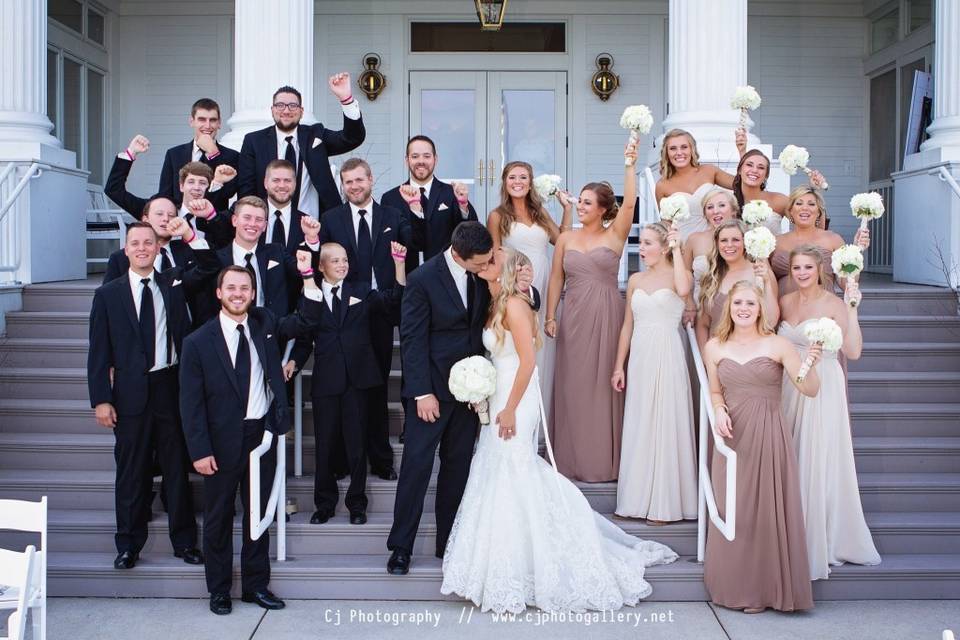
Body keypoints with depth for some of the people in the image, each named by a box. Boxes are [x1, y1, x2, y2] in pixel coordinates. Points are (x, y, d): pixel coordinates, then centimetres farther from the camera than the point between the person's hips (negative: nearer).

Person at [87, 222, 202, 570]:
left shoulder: (174, 287, 6)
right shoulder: (107, 294, 3)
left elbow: (186, 336, 4)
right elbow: (99, 352, 1)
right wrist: (100, 399, -6)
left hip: (171, 386, 1)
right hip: (131, 393, -1)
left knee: (177, 466, 7)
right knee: (131, 470, 7)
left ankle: (184, 541, 19)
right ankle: (129, 544, 20)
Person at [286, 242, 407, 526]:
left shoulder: (362, 292, 8)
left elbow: (394, 300, -8)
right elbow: (305, 339, 11)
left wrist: (399, 264, -20)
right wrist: (294, 361, -8)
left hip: (357, 377, 0)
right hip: (325, 380, 0)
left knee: (357, 442, 6)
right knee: (325, 444, 6)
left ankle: (356, 504, 19)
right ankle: (324, 504, 21)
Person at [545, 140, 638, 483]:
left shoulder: (615, 235, 1)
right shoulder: (566, 238, 9)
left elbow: (630, 202, -14)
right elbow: (556, 279, 10)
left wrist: (629, 165, -21)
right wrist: (550, 317, 4)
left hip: (606, 316, -3)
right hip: (573, 317, 3)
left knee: (604, 384, 1)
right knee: (572, 385, 4)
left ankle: (605, 459, 9)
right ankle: (572, 459, 11)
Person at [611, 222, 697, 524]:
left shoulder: (676, 275, -3)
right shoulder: (635, 280, 11)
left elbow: (683, 289, -29)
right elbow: (628, 325, 14)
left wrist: (677, 249, -20)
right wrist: (619, 366, 11)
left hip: (667, 356, -5)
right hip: (639, 357, 5)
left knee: (665, 426, -1)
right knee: (638, 428, 9)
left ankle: (664, 503, 8)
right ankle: (637, 499, 18)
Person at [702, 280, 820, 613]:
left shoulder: (778, 345, -3)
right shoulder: (714, 347, 6)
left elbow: (810, 390, -8)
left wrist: (811, 365, -27)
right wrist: (719, 410, -5)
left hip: (768, 436, -2)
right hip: (731, 436, 3)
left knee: (768, 510, 0)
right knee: (732, 512, 5)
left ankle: (766, 588, 15)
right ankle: (735, 587, 20)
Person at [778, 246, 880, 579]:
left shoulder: (833, 304, -8)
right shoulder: (785, 302, 8)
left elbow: (853, 351, -17)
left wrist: (852, 311, -24)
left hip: (823, 391, -5)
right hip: (790, 389, 5)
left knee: (818, 462, -2)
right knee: (790, 463, 8)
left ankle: (821, 542, 9)